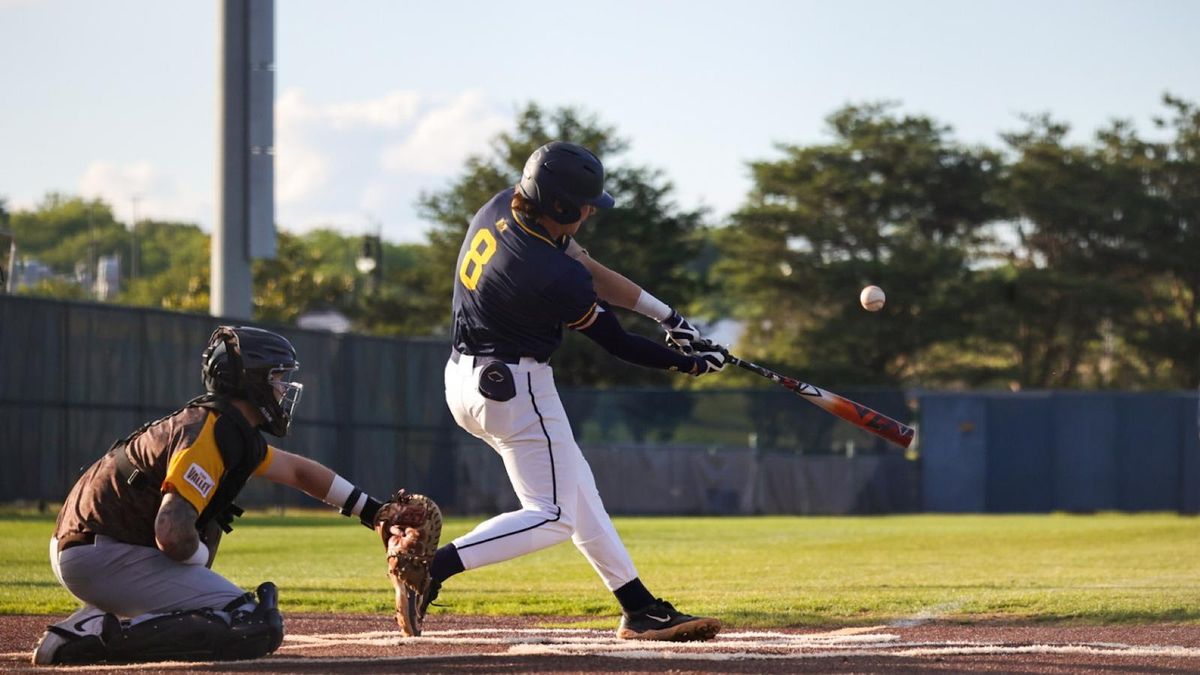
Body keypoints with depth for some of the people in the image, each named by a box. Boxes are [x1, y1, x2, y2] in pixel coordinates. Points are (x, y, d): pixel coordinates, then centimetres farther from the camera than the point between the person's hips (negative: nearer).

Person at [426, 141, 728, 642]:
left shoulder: (502, 207, -3)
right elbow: (617, 344, -11)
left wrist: (665, 314, 7)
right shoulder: (555, 278, -26)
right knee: (550, 516, -3)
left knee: (575, 491, 15)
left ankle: (640, 609, 19)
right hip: (514, 388, -10)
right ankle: (434, 565, -16)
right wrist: (687, 363, 3)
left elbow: (587, 270, 7)